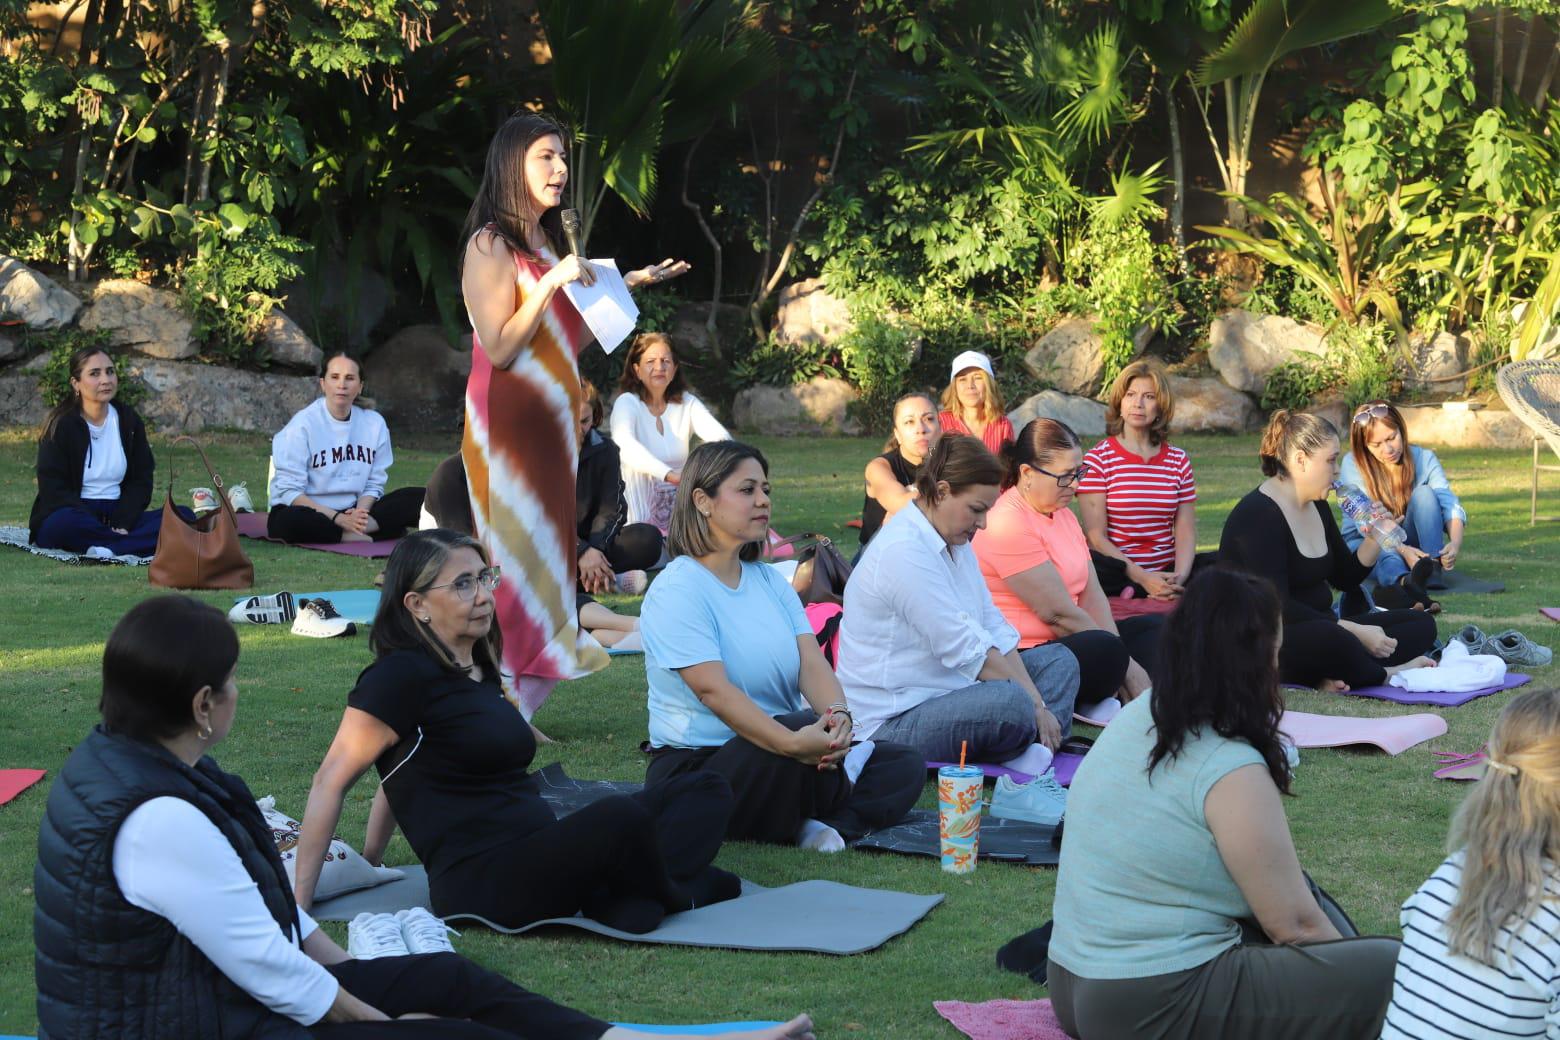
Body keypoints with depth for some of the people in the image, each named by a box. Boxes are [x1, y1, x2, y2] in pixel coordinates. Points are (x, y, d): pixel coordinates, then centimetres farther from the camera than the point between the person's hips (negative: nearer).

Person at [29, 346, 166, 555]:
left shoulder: (129, 420, 9)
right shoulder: (61, 424, -5)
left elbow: (141, 481, 6)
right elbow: (53, 491, -11)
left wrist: (121, 525, -12)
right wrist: (104, 527, -22)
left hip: (118, 516, 4)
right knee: (66, 523, -41)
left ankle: (107, 548, -34)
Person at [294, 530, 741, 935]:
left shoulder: (480, 671, 19)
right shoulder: (402, 676, -8)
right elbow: (331, 783, -7)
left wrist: (369, 861, 31)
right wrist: (298, 903, -8)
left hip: (541, 860, 10)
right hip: (481, 884, -10)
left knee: (704, 791, 1)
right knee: (620, 817, -37)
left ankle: (629, 899, -25)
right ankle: (670, 895, -5)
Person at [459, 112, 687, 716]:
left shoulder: (548, 242, 16)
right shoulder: (491, 245, -9)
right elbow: (499, 348, -16)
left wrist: (625, 285, 13)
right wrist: (554, 281, -19)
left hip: (552, 419, 8)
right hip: (508, 422, -8)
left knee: (551, 548, 7)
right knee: (517, 552, -6)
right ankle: (508, 701, -1)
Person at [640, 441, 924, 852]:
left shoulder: (770, 581, 13)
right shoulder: (677, 590, -11)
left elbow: (811, 662, -2)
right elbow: (713, 689, -25)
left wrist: (838, 713, -26)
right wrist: (793, 743, -38)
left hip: (776, 755, 8)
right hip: (695, 767, -8)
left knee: (905, 767, -7)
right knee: (806, 724, -35)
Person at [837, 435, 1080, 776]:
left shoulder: (956, 544, 13)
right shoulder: (905, 552, -19)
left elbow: (997, 631, 6)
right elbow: (967, 650, -22)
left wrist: (1035, 701, -6)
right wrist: (1036, 706, -17)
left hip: (946, 692, 11)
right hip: (891, 723, -11)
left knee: (1059, 660, 9)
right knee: (1011, 701, -35)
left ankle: (1040, 747, -15)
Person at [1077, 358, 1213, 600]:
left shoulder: (1178, 461, 13)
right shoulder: (1098, 459, 0)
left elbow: (1186, 532, 5)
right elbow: (1096, 537, -7)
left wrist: (1179, 578, -16)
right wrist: (1143, 578, -20)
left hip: (1167, 572, 4)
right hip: (1119, 569, -4)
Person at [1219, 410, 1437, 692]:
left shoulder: (1316, 506, 13)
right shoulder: (1258, 515, -17)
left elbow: (1345, 578, 19)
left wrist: (1374, 539, -1)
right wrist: (1355, 631, -25)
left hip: (1319, 631, 10)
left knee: (1421, 624, 0)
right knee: (1329, 637, -42)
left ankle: (1335, 675, -24)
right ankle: (1385, 675, -11)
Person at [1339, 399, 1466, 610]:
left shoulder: (1424, 458, -4)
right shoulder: (1352, 464, -10)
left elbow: (1450, 506, -16)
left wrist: (1455, 542, -38)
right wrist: (1402, 550, -36)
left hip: (1412, 545, 2)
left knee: (1424, 493, -24)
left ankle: (1430, 568, -43)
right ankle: (1403, 582, -72)